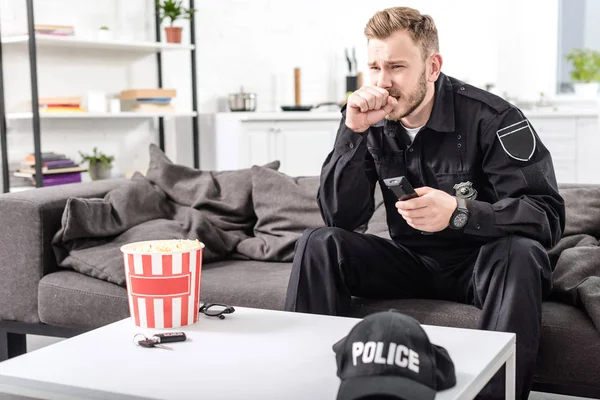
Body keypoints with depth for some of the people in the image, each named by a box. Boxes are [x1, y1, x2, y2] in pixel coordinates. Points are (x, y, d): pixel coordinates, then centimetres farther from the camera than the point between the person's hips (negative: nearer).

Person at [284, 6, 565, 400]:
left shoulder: (490, 117, -18)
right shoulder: (373, 124, -7)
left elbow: (548, 214, -23)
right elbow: (340, 218, -12)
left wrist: (459, 213, -40)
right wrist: (353, 132, -24)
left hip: (481, 263, -3)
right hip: (411, 261, 4)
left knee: (519, 253, -35)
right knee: (319, 243, -14)